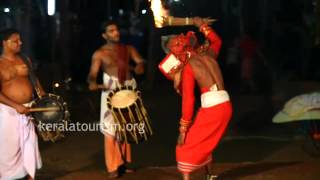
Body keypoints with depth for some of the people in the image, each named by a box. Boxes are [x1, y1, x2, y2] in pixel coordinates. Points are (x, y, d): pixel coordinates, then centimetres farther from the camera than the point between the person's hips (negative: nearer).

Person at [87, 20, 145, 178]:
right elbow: (92, 74, -10)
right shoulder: (99, 54, -4)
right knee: (111, 129, -8)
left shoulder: (128, 49, 7)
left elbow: (140, 61, -5)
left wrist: (139, 66, -30)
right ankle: (112, 167, -1)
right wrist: (92, 83, -34)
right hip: (111, 92, -4)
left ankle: (124, 162, 26)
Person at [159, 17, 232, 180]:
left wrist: (183, 128, -7)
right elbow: (217, 40, 37)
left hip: (211, 108, -8)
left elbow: (188, 100, -10)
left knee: (186, 146, 1)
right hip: (225, 106, 8)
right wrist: (202, 26, 39)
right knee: (203, 143, 27)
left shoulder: (188, 68, -6)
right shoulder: (208, 54, 12)